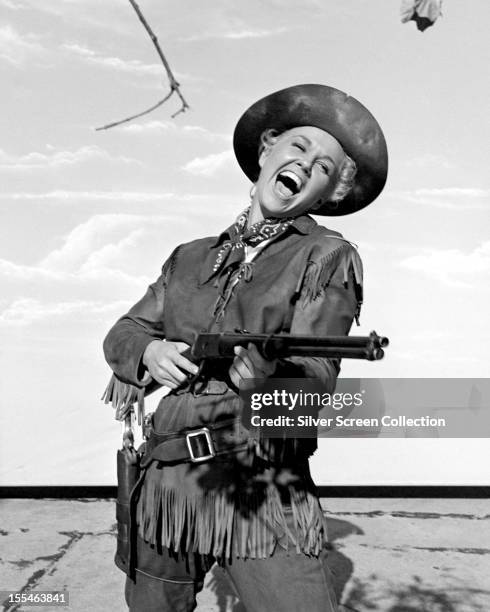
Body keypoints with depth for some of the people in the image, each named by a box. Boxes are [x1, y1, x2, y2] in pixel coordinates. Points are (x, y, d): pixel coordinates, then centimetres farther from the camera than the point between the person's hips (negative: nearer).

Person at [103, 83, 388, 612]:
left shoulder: (328, 257, -1)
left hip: (261, 489, -4)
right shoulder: (190, 258, 15)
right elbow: (122, 334, 17)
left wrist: (253, 369, -33)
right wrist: (148, 354, -6)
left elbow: (312, 381, -11)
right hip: (164, 482, 4)